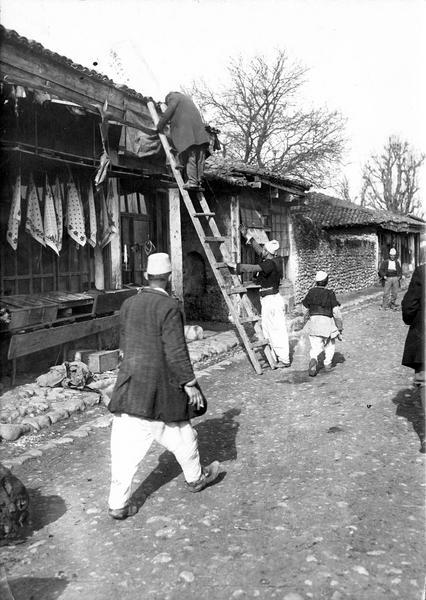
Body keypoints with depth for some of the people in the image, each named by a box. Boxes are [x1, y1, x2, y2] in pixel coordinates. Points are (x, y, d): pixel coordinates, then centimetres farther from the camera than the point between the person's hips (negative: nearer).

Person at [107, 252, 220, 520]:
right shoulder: (169, 307, -15)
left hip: (130, 384, 5)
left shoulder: (128, 304, 5)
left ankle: (118, 503, 10)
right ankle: (196, 477, 39)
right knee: (181, 433, 17)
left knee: (126, 444, 6)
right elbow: (176, 351, -18)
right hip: (161, 386, -5)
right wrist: (189, 383, -9)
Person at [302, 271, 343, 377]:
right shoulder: (330, 294, -6)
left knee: (316, 346, 3)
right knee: (330, 343, 23)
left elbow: (305, 307, 12)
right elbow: (336, 311, -9)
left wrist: (307, 316, 34)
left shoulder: (311, 292, 2)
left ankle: (313, 359, -26)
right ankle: (328, 363, 23)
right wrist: (340, 327, -1)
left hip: (314, 321, 1)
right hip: (327, 320, -1)